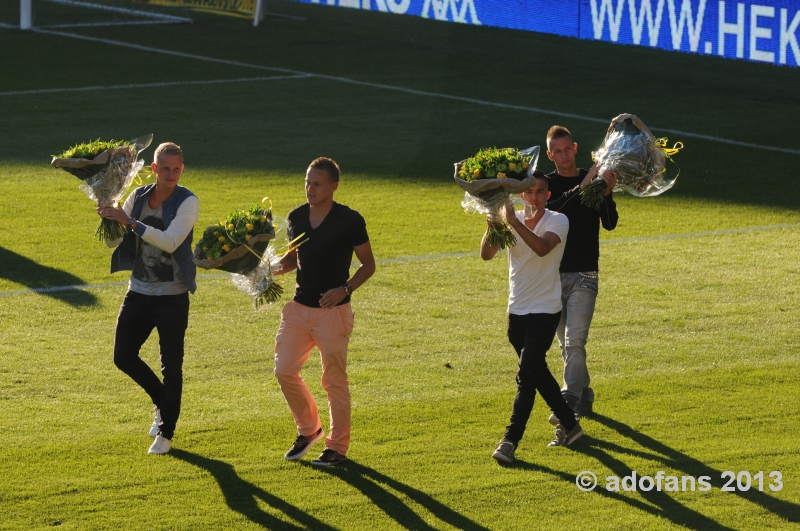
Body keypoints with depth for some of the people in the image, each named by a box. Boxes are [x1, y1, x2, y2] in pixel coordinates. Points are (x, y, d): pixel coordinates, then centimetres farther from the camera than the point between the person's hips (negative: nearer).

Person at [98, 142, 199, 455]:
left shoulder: (187, 202, -11)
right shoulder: (138, 197, 3)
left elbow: (170, 241, -26)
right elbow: (113, 241, 10)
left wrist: (129, 221, -28)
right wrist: (108, 219, -11)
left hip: (172, 297, -5)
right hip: (139, 292, 5)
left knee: (171, 366, -1)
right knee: (123, 356, 4)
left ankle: (165, 433, 10)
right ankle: (162, 403, 29)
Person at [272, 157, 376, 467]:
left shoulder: (349, 221, -11)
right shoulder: (296, 218, 5)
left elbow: (368, 264, -4)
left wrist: (345, 289, -19)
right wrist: (278, 267, -3)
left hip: (333, 311, -5)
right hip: (299, 307, 5)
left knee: (334, 380, 1)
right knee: (284, 371, 0)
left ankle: (337, 446, 12)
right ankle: (308, 429, 22)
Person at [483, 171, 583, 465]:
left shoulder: (557, 221, -10)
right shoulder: (512, 220, 3)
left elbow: (542, 247, -32)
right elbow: (486, 254, -11)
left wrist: (515, 223, -44)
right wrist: (492, 227, -30)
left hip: (544, 311, -6)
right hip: (517, 311, 6)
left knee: (526, 376, -14)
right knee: (538, 373, 16)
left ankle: (510, 441, -17)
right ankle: (569, 425, 33)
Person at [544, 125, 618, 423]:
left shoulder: (592, 180, 4)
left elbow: (610, 224, -3)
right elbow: (546, 211, -18)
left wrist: (607, 194, -20)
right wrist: (580, 189, -26)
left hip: (584, 275, -2)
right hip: (553, 275, 2)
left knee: (574, 342, -14)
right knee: (566, 344, 10)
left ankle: (568, 404, -21)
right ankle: (584, 397, 25)